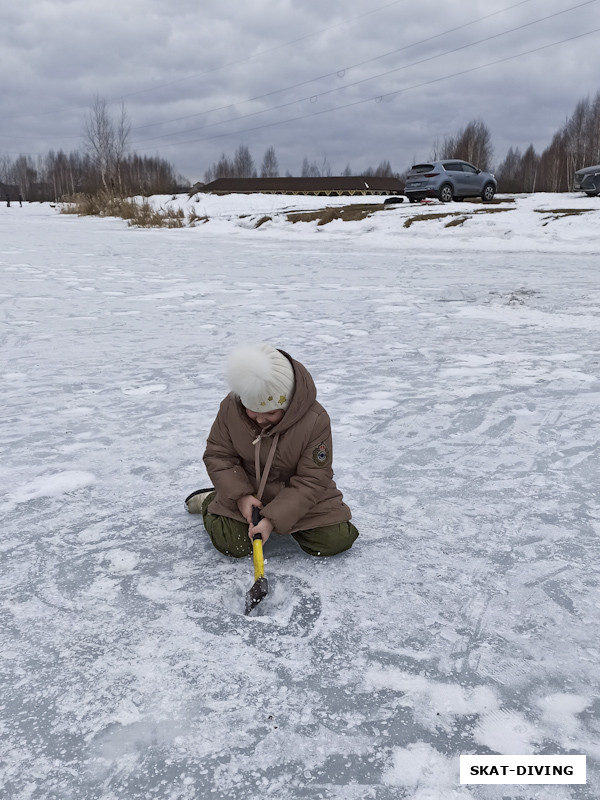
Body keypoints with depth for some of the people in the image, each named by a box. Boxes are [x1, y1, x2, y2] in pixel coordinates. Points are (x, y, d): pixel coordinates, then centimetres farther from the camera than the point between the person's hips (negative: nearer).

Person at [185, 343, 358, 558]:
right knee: (231, 544, -15)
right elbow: (218, 455, -6)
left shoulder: (316, 421, -27)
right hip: (246, 491, 1)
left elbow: (311, 481, -22)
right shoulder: (230, 407, -19)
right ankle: (209, 501, 18)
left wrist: (273, 519, -29)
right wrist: (240, 495, -21)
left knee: (337, 540, -11)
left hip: (299, 494, 0)